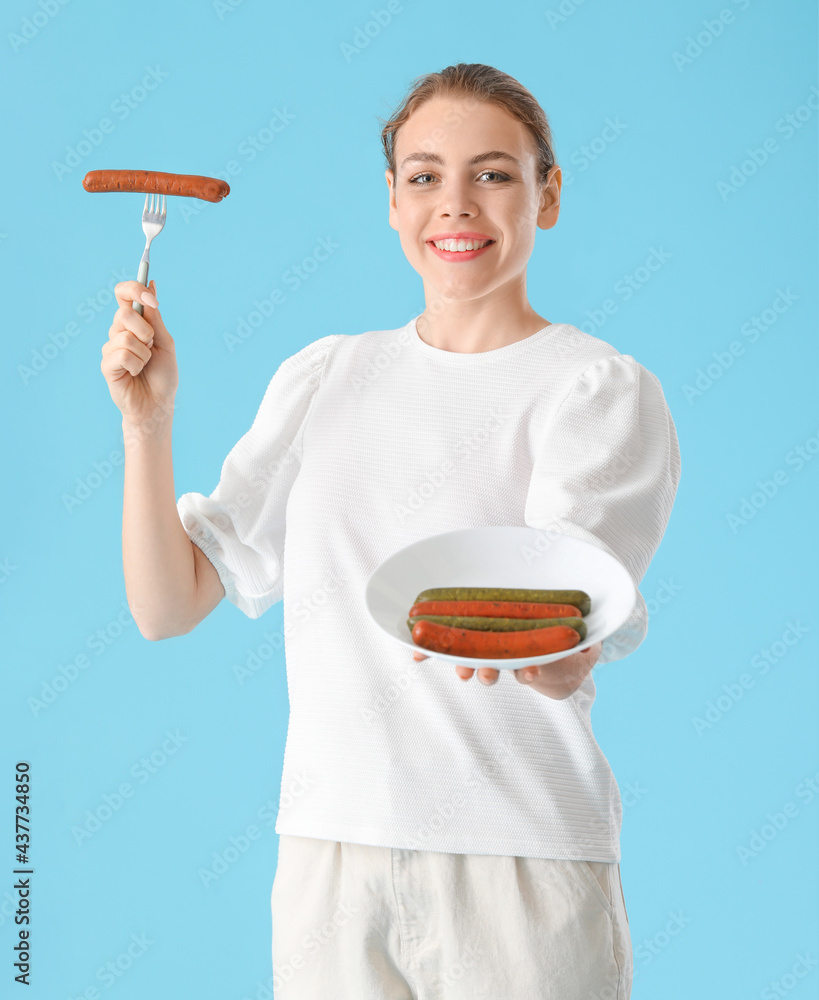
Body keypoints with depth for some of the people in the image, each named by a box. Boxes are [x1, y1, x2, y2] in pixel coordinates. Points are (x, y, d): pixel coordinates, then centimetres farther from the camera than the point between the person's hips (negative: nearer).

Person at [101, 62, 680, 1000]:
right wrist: (146, 421, -9)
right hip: (328, 852, 4)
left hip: (519, 863, -3)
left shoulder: (601, 389, -6)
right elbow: (165, 606, 5)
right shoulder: (324, 378, 8)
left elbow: (566, 664, -19)